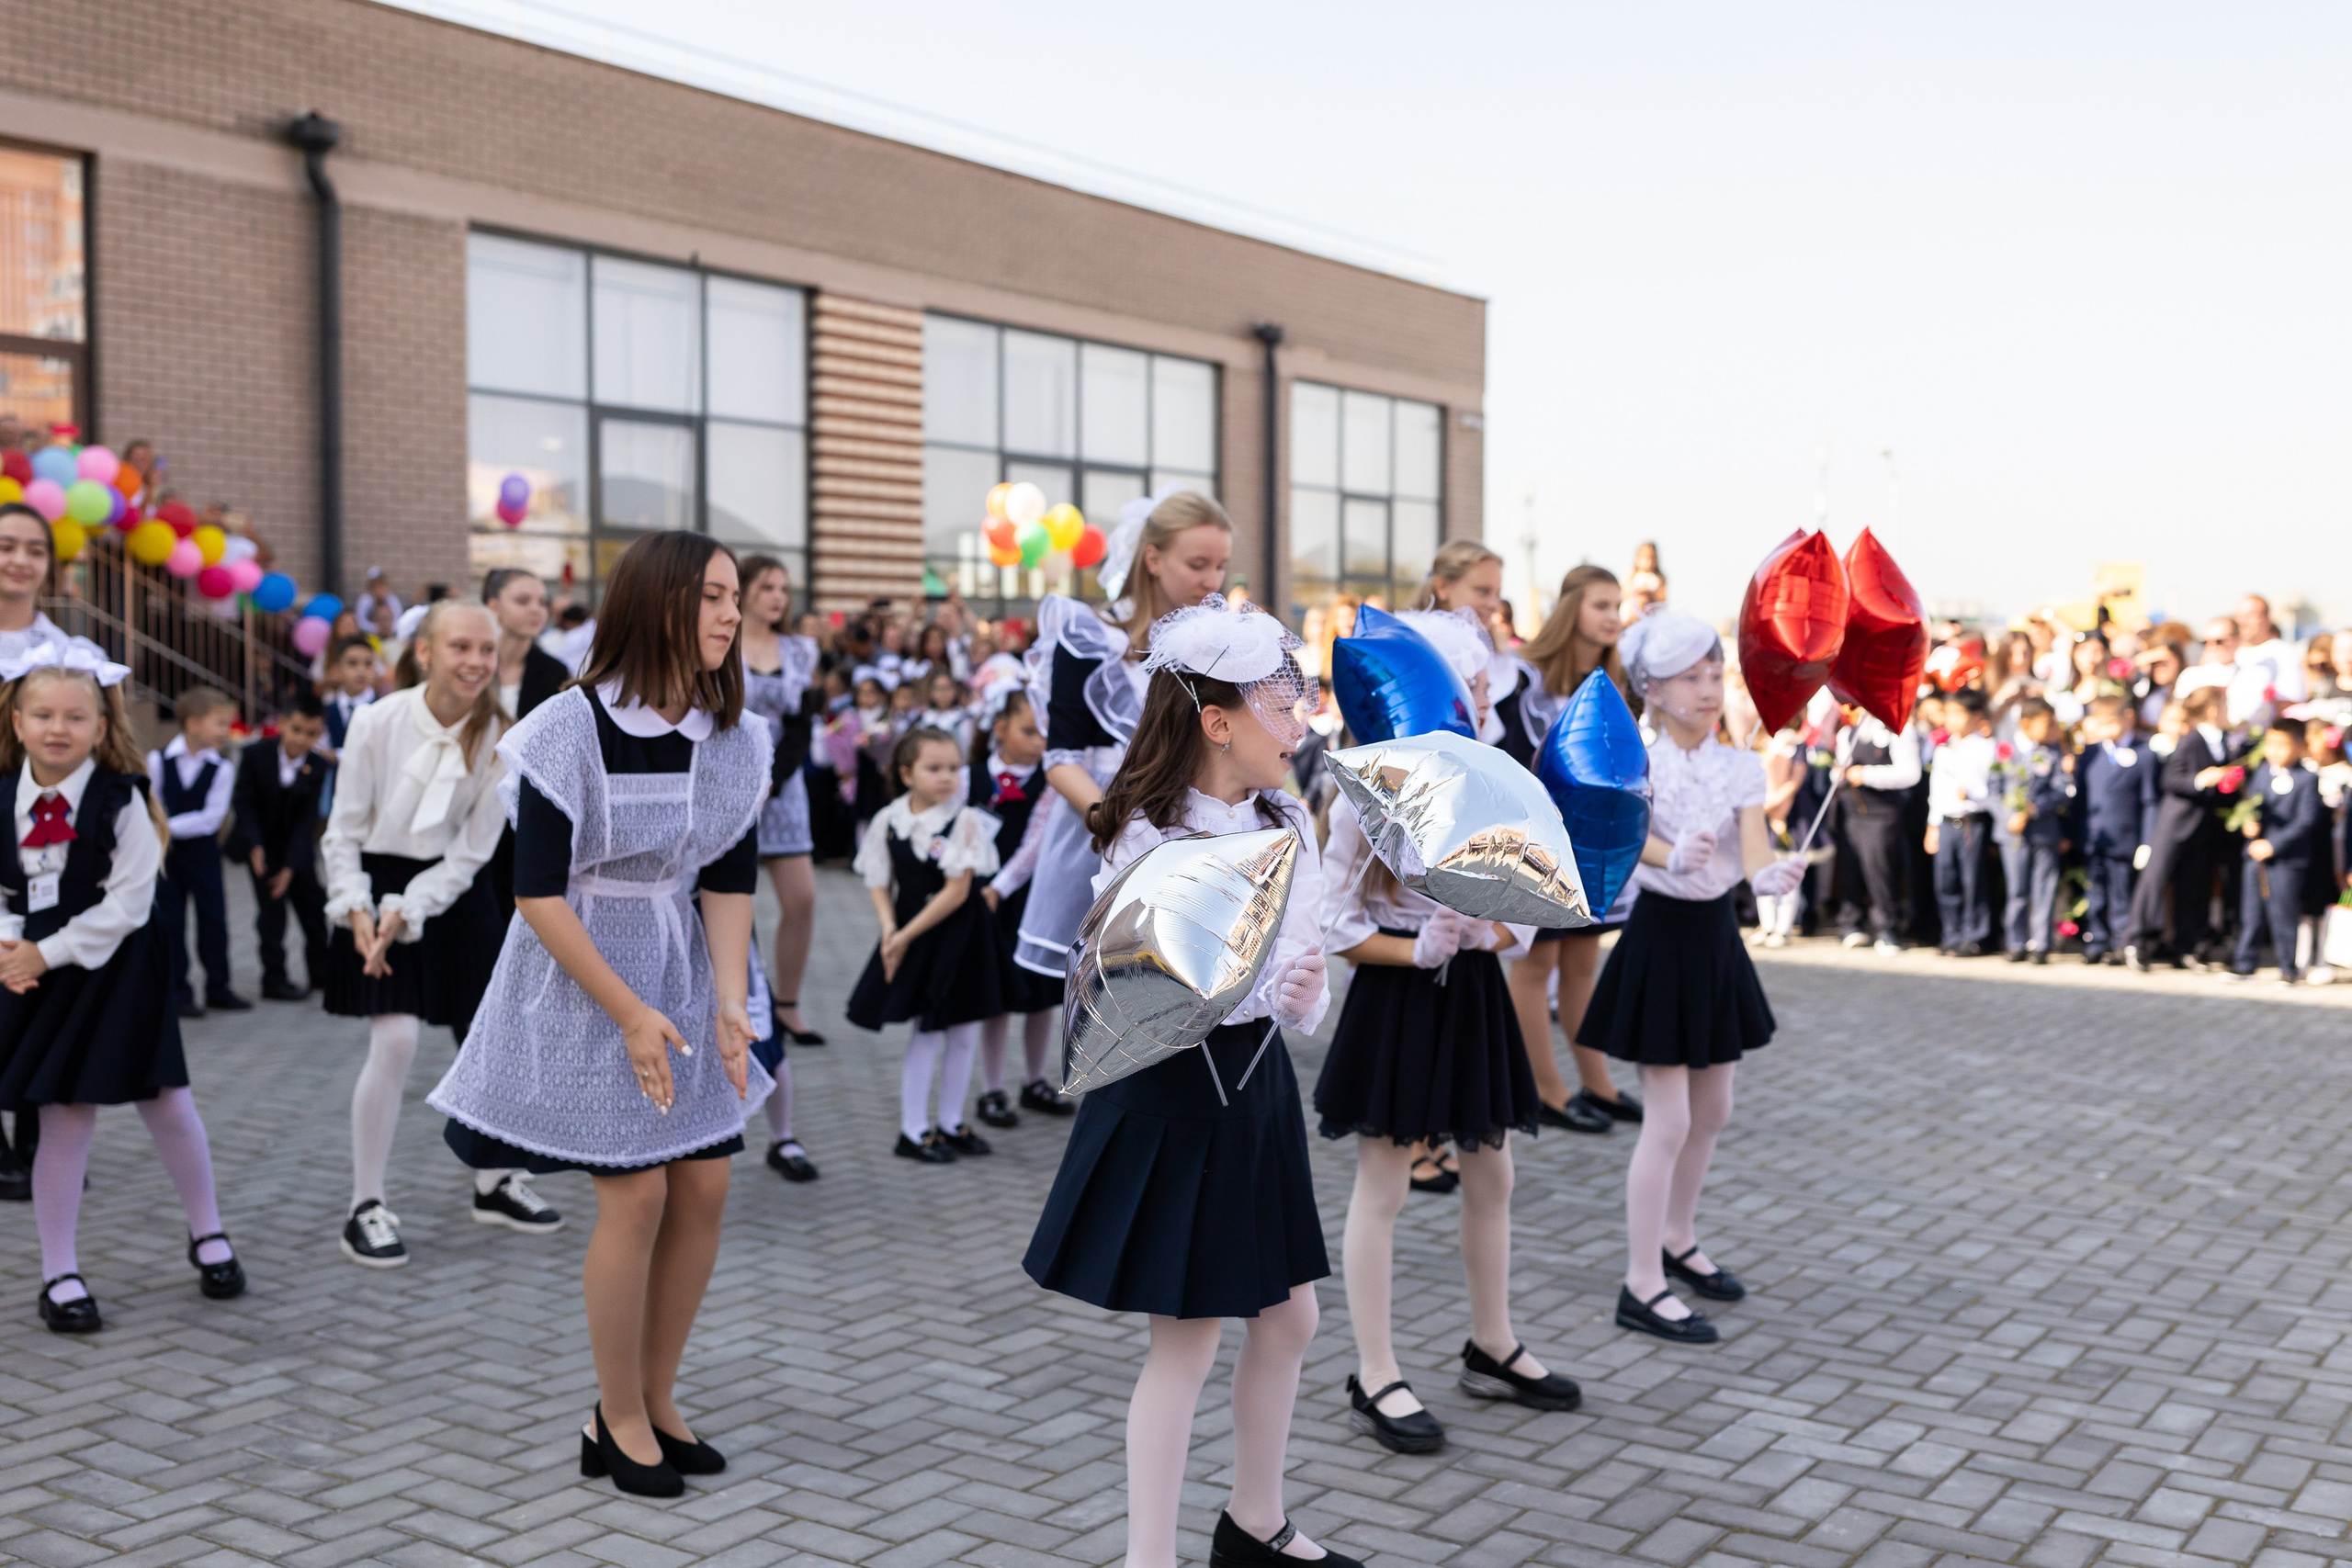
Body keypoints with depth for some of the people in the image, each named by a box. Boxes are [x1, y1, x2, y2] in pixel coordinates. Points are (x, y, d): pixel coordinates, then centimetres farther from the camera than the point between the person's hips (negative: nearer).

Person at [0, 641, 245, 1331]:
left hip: (119, 967, -2)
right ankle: (59, 1273, 16)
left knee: (166, 1104, 6)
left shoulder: (122, 799, -11)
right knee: (64, 1118, 4)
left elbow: (128, 900, -15)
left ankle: (207, 1233, 28)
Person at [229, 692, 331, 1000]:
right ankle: (275, 979, 3)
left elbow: (307, 821, -14)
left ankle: (321, 971, 28)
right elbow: (243, 802, -12)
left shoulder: (317, 767, -13)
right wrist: (255, 846, -22)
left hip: (296, 847, 3)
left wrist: (290, 866, -18)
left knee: (314, 906, 10)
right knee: (272, 909, -6)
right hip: (261, 844, -2)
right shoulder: (256, 755, -16)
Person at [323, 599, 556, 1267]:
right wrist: (356, 911, -18)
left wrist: (406, 914, -19)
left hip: (455, 894, 3)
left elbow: (471, 853, -9)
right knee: (395, 1039, -15)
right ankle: (365, 1207, 0)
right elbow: (343, 832, -6)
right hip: (381, 889, -3)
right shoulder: (378, 722, -15)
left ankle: (493, 1184, 32)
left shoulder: (497, 739, -10)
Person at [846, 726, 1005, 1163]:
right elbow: (880, 884, 2)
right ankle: (912, 1131, 13)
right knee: (927, 1031, 2)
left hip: (960, 934, 0)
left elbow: (957, 891, -16)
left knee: (964, 1031, 8)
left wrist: (907, 935, -15)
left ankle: (950, 1123, 24)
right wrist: (890, 929, -15)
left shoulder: (965, 820, -13)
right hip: (911, 934, 0)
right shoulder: (888, 820, -4)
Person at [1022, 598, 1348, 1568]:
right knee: (1190, 1331, 0)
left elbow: (1306, 992, 5)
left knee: (1288, 1315, 15)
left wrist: (1303, 995, -18)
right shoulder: (1144, 839, -15)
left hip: (1258, 1080, 7)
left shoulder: (1288, 825, 3)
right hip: (1170, 1088, -7)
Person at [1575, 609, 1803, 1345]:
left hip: (1717, 934, 6)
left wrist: (1771, 873, -39)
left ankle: (1678, 1242, 37)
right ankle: (1641, 1286, 3)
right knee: (1669, 1120, -6)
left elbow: (1754, 845, -15)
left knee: (1712, 1111, 17)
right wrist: (1675, 857, -54)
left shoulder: (1740, 767, 1)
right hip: (1661, 933, -6)